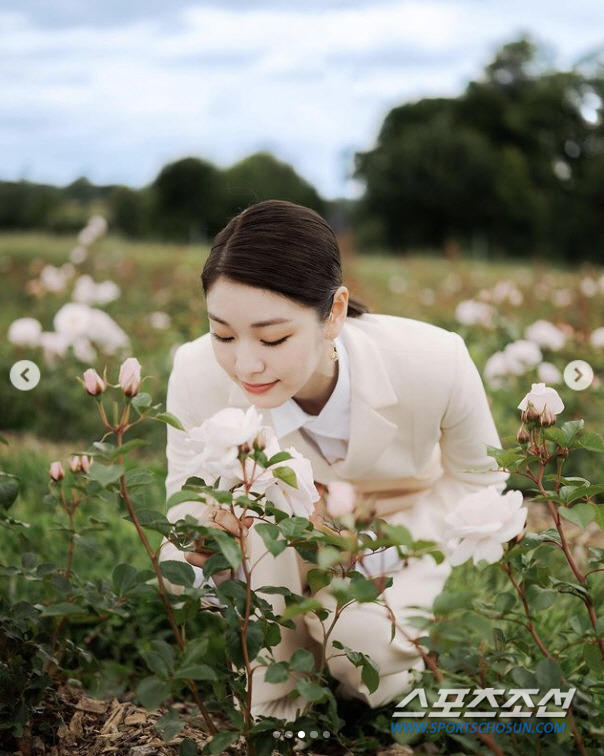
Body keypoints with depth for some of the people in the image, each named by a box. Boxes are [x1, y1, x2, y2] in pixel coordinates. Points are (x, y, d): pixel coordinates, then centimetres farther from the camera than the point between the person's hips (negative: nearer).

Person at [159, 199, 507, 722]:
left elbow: (477, 476, -12)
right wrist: (199, 530, -39)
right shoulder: (198, 375, -30)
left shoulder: (433, 365, -32)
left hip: (400, 522, -1)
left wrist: (395, 549, -21)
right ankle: (273, 697, -10)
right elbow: (185, 495, -15)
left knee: (363, 639, -29)